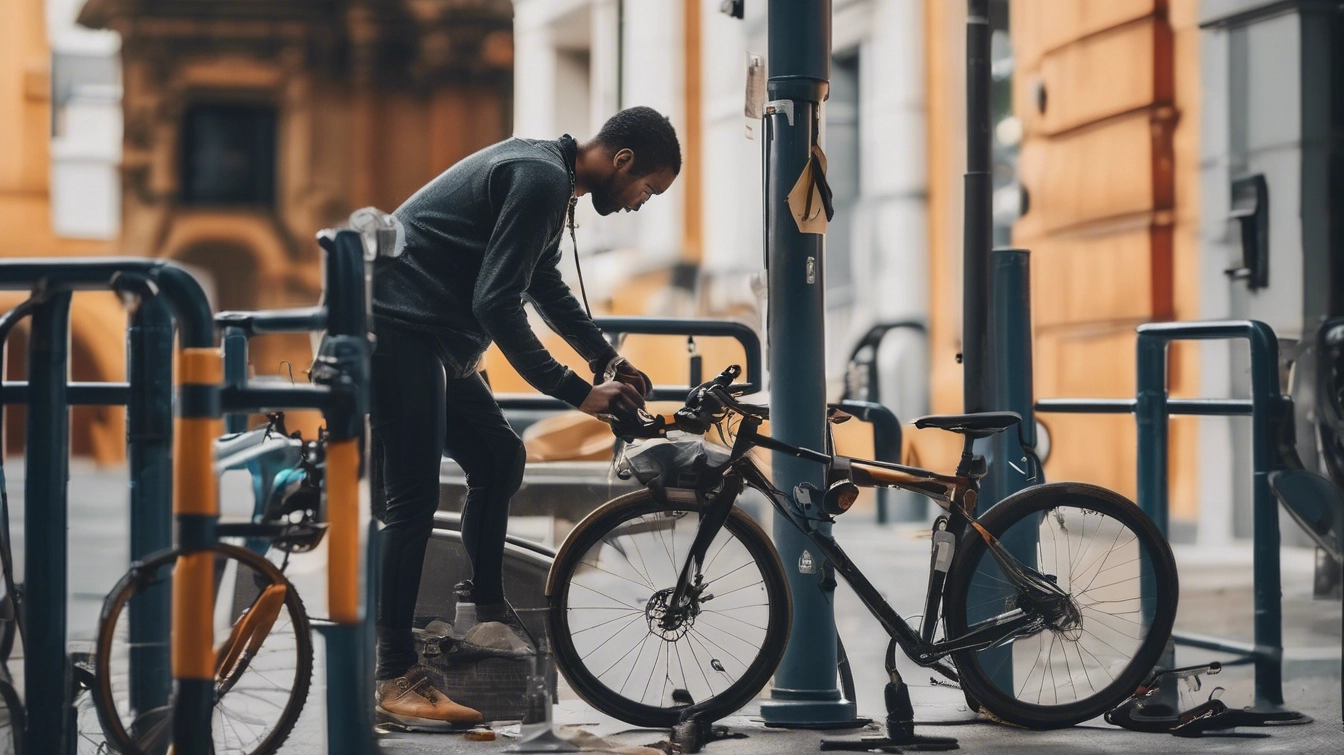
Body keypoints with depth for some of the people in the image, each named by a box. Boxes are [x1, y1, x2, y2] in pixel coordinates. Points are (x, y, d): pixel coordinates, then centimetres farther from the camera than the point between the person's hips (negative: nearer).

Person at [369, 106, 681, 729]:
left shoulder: (545, 173, 15)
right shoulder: (542, 180, -18)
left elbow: (546, 286, 30)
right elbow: (497, 304, -23)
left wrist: (607, 360, 25)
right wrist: (578, 392, -18)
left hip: (434, 342, 11)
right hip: (398, 332, -11)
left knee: (499, 457, 15)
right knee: (412, 502, -11)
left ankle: (487, 610, 26)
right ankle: (396, 679, -8)